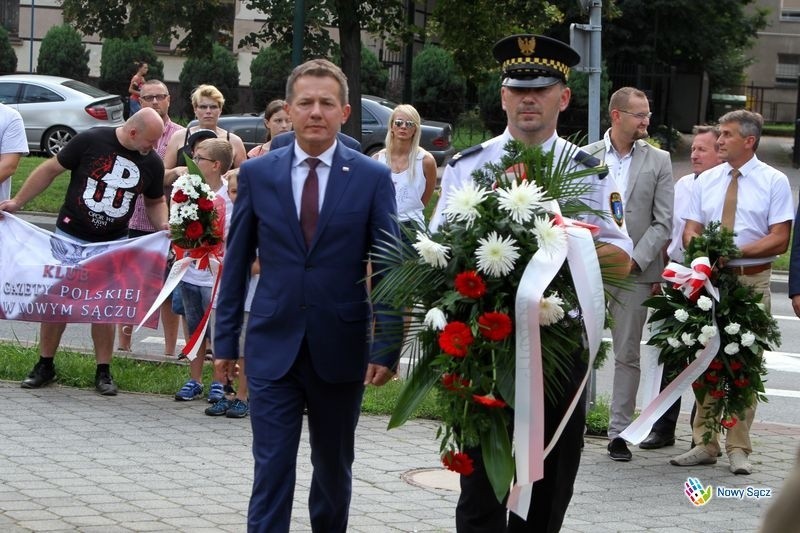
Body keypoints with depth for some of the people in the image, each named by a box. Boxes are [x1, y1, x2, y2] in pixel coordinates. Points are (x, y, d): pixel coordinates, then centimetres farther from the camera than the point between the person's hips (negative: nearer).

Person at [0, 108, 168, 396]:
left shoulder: (152, 163, -2)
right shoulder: (91, 141, -13)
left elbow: (155, 202, 14)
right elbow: (51, 169, -4)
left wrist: (163, 225, -7)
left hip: (113, 243, 2)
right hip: (70, 236, -1)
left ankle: (103, 372, 12)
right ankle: (45, 366, 17)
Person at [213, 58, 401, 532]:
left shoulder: (373, 178, -2)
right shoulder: (257, 173, 2)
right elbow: (236, 262, 7)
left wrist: (387, 348, -7)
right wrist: (225, 338, 5)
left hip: (341, 349, 0)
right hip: (273, 346, 0)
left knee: (334, 468, 16)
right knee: (272, 470, -3)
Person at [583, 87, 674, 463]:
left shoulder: (658, 161, 5)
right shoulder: (584, 157, 4)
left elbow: (663, 222, 2)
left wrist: (635, 260, -9)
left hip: (635, 274, 0)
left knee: (627, 356, 4)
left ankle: (619, 432, 10)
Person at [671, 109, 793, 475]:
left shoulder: (774, 182, 0)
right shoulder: (706, 181, 13)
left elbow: (779, 240, -5)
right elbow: (690, 230, 13)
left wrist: (736, 251, -17)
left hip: (752, 282, -3)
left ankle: (738, 449, 4)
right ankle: (704, 443, 9)